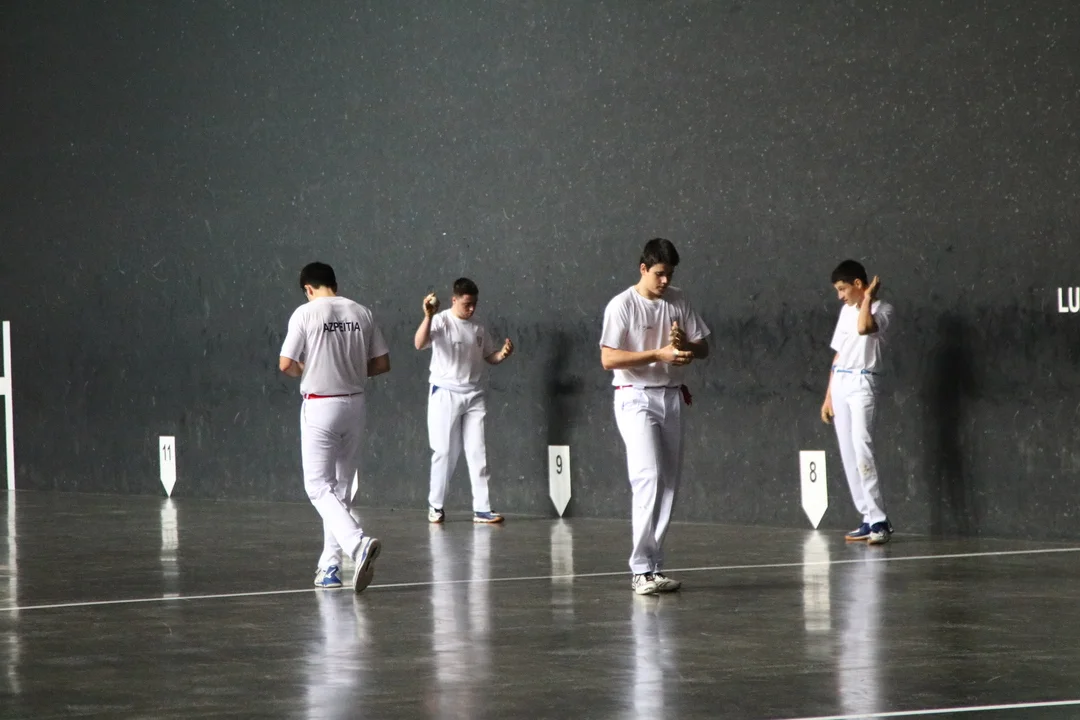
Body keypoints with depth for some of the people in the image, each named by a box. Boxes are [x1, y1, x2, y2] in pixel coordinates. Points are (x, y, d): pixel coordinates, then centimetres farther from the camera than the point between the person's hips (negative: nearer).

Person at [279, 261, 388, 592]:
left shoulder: (305, 313, -9)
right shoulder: (362, 313, 4)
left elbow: (286, 364, -11)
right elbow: (382, 363, 6)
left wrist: (306, 371, 9)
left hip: (320, 407, -5)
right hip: (354, 404, 5)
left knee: (320, 487, -3)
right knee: (340, 488, 13)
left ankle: (359, 543, -26)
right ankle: (329, 567, 15)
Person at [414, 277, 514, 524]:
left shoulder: (478, 329, 8)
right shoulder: (440, 321, -11)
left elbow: (489, 357, 17)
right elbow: (419, 344, -28)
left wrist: (503, 354, -5)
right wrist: (428, 316, -44)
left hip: (473, 395, 5)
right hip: (445, 394, -5)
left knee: (478, 452, 2)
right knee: (444, 452, 1)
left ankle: (482, 509, 3)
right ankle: (435, 506, 15)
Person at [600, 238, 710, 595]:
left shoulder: (678, 301, 8)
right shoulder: (622, 305, -8)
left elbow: (704, 348, 12)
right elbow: (608, 358, -15)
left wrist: (686, 344, -12)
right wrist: (659, 355, -21)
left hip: (671, 397, 6)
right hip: (636, 398, -6)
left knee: (668, 484, 5)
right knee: (650, 477, -18)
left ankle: (653, 566, 11)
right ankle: (641, 569, -18)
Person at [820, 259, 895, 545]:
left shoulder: (882, 309, -5)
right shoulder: (846, 311, 18)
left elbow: (864, 327, -28)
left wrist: (869, 296, -15)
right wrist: (828, 395, 19)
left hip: (862, 384, -8)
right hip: (839, 384, 8)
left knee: (862, 449, -21)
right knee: (848, 455, 3)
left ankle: (879, 521, -22)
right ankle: (870, 520, 6)